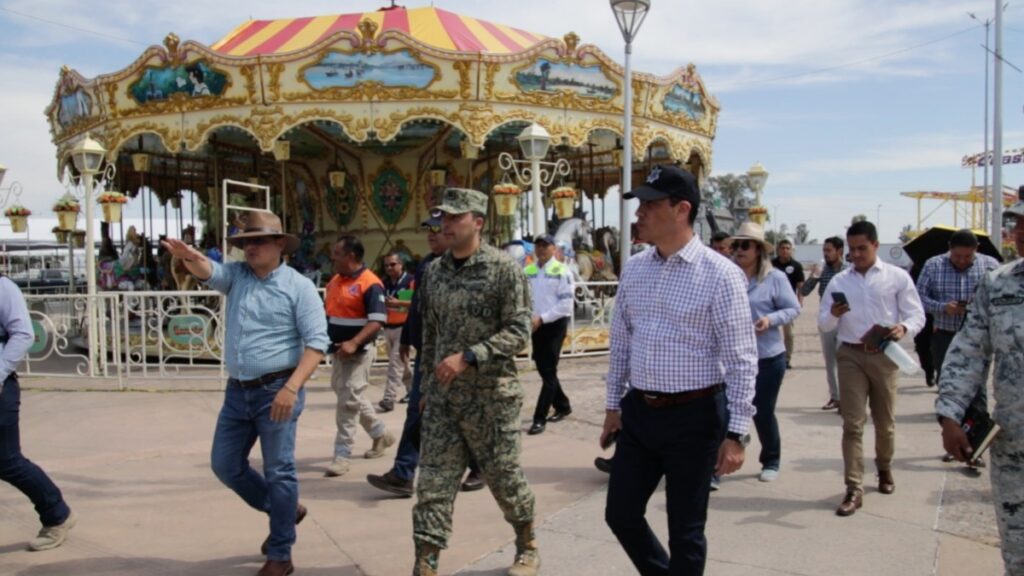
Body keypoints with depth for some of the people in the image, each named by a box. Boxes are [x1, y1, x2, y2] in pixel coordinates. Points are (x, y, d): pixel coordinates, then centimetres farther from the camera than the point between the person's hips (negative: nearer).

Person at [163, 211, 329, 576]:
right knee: (225, 465, 14)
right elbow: (208, 272, -13)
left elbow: (316, 342, -13)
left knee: (278, 472, 1)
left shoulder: (298, 286, -8)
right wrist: (190, 257, -38)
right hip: (237, 391, 7)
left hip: (276, 391, -6)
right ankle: (285, 511, 34)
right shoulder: (236, 275, 9)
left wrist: (291, 388, -23)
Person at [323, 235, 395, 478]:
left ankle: (342, 455, 2)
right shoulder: (334, 281, 9)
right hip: (338, 349, 9)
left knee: (348, 401, -7)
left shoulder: (370, 284, -17)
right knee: (351, 397, 19)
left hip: (359, 351, -9)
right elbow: (327, 312, 21)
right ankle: (381, 434, 37)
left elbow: (377, 320, -24)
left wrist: (353, 343, -34)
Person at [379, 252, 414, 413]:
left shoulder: (411, 282, -10)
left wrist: (399, 303, -23)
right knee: (401, 363, 18)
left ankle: (389, 399, -10)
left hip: (404, 327, -7)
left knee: (396, 363, -10)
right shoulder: (384, 283, 10)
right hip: (388, 327, 7)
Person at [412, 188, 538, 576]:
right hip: (442, 395, 5)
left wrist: (467, 357, -23)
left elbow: (518, 332, -15)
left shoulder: (504, 268, -10)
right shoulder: (435, 270, 8)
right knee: (433, 481, 2)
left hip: (491, 395, -4)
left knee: (504, 477, 10)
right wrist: (427, 384, 16)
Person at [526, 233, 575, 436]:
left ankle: (539, 418, -3)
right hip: (536, 326, 6)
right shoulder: (528, 271, 7)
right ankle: (563, 406, 34)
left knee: (549, 372, -5)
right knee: (543, 370, 14)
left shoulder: (562, 271, -9)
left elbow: (566, 304, -14)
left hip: (555, 325, -6)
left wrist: (542, 318, -19)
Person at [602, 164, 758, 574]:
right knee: (620, 514, 14)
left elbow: (741, 359, -13)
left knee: (685, 530, 9)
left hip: (694, 416, -5)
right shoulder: (633, 269, 5)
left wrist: (736, 433, -15)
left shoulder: (719, 273, -13)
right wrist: (613, 405, 12)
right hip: (638, 412, 6)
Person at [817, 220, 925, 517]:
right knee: (852, 424, -3)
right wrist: (833, 314, -16)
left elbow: (917, 314, -1)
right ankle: (854, 490, 0)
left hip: (884, 356, -1)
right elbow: (823, 325, 7)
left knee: (885, 422, 13)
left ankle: (884, 469, 40)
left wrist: (903, 328, -23)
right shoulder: (839, 281, 7)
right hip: (850, 355, 1)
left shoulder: (897, 277, 1)